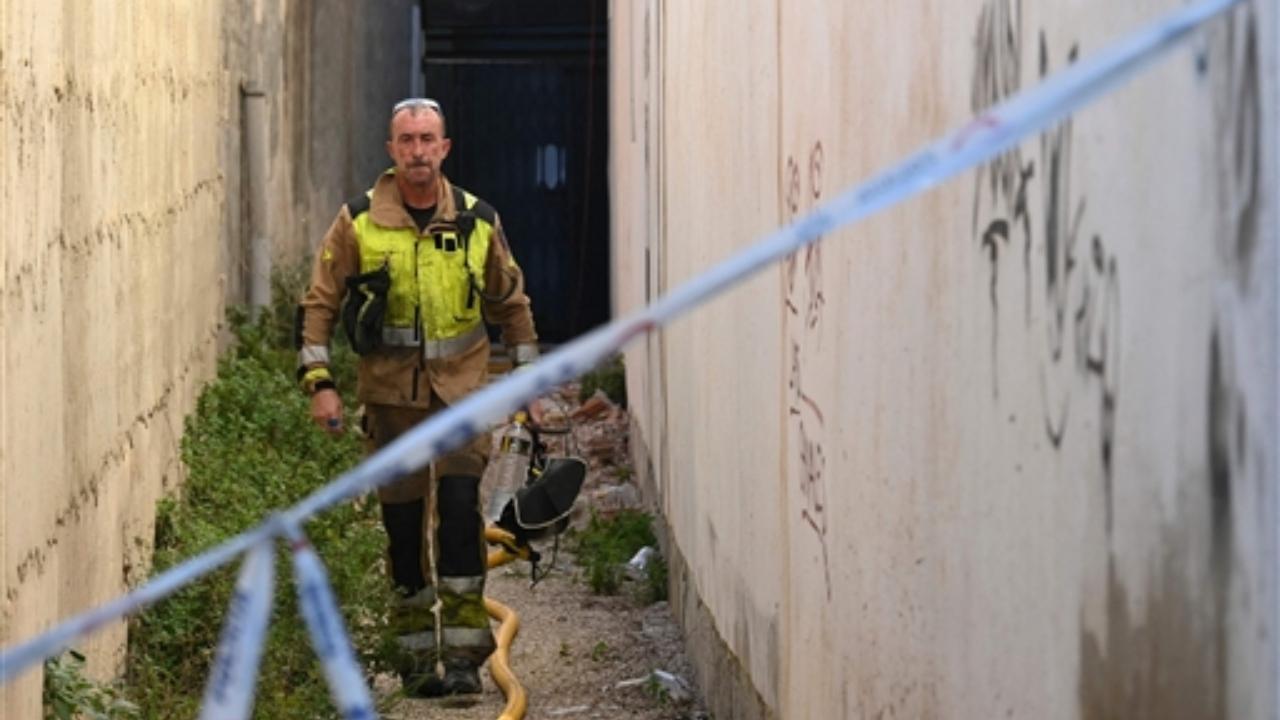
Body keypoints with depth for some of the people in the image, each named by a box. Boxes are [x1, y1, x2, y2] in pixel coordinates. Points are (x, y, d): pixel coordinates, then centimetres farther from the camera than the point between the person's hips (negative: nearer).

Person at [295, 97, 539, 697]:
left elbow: (510, 304, 13)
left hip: (460, 390, 0)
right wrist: (319, 382, -7)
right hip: (390, 394, 1)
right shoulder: (358, 222, -3)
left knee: (459, 508, -13)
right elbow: (319, 303, 2)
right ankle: (417, 656, 17)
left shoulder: (477, 221, 1)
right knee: (403, 523, 5)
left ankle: (464, 652, -9)